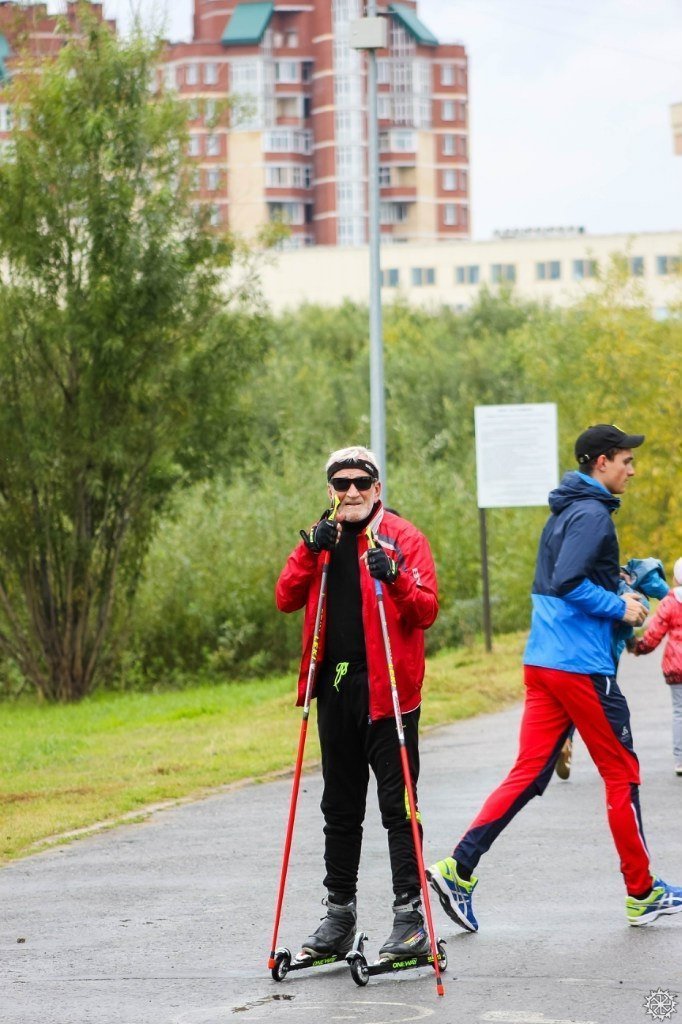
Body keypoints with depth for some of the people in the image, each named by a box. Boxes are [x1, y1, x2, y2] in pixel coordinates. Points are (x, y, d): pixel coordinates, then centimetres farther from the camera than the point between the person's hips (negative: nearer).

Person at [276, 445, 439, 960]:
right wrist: (309, 551, -12)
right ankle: (339, 913, 20)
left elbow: (427, 610, -11)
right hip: (336, 686, 5)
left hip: (388, 688, -5)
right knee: (340, 807, 12)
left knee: (397, 804, -5)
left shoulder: (403, 537, -3)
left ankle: (411, 914, -4)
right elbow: (286, 599, 2)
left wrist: (394, 578, -28)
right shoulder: (323, 539, 13)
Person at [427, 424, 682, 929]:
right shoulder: (592, 513, -12)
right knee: (623, 773, 3)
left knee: (529, 773, 4)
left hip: (543, 662, 9)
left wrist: (610, 580, 16)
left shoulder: (565, 512, 18)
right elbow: (567, 582, -23)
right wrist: (619, 607, -12)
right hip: (582, 665, -9)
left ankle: (458, 869, -6)